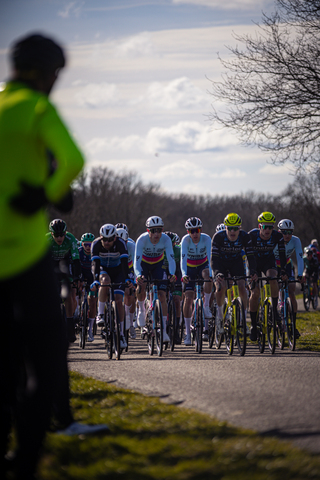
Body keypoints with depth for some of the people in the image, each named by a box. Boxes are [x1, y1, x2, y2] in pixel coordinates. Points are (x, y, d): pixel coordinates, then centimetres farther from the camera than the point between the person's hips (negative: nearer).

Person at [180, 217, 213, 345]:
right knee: (188, 297, -10)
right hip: (190, 268, 0)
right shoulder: (185, 240, -24)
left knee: (208, 278, -36)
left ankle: (206, 306, -15)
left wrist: (209, 273, -47)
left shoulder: (206, 239, -23)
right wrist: (184, 274, -50)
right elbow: (183, 258, -34)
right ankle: (187, 332, -5)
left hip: (203, 265, 0)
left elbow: (209, 257, -33)